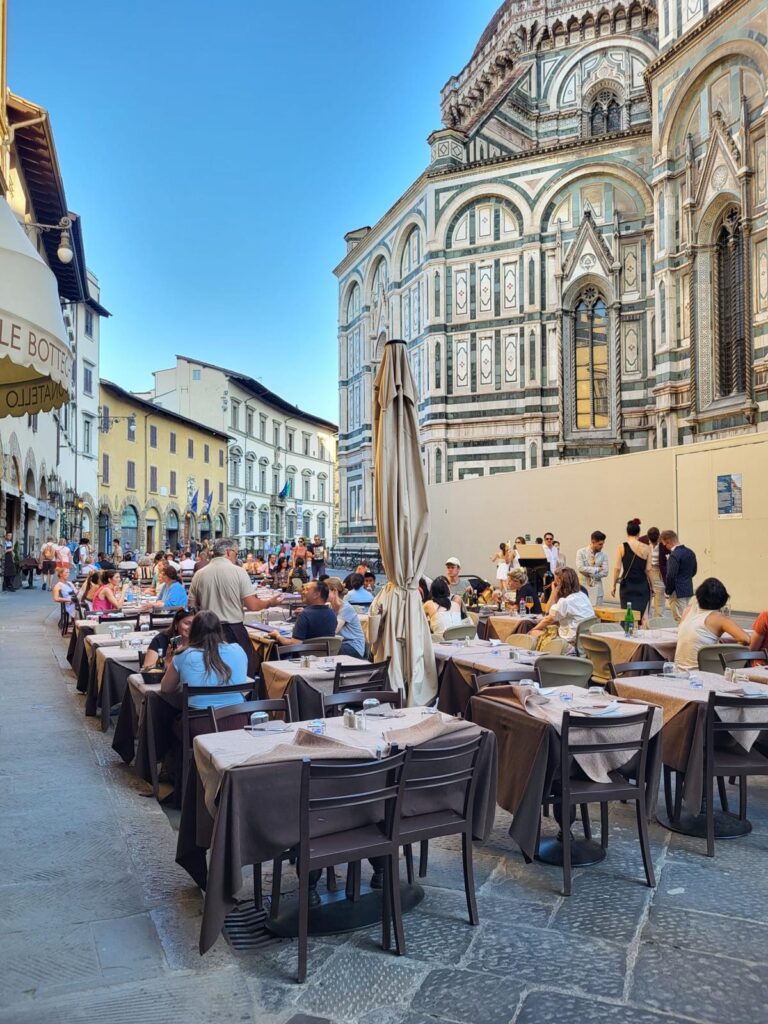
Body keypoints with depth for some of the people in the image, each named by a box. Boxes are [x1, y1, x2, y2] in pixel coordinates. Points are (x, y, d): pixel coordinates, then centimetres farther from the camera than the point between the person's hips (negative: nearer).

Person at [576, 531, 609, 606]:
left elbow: (605, 572, -3)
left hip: (597, 589, 2)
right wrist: (597, 569, -10)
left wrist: (590, 574, -10)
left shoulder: (603, 555, 4)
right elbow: (580, 568, -15)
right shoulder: (581, 552, -2)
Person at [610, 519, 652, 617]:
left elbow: (617, 568, -5)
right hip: (642, 586, 1)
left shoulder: (622, 547, -4)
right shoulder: (646, 548, 0)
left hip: (627, 585, -1)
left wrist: (613, 585, 4)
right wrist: (651, 586, 11)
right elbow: (648, 569, 0)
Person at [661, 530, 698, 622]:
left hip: (677, 592, -9)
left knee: (680, 620, -3)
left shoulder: (674, 555, -20)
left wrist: (668, 591, -10)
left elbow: (671, 576, -22)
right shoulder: (690, 552, 8)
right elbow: (694, 571, 18)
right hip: (688, 590, 9)